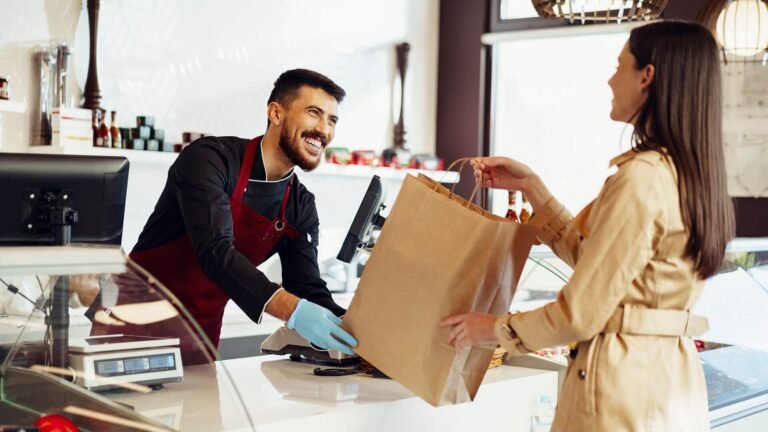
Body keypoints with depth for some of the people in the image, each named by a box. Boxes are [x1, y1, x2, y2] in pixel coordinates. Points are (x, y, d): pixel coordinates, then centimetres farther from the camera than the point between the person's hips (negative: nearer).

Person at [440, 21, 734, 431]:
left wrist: (496, 328, -3)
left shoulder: (641, 178, -20)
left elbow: (582, 312, -18)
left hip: (624, 382, -9)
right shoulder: (692, 175, 8)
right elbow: (591, 255, 15)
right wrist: (530, 186, 14)